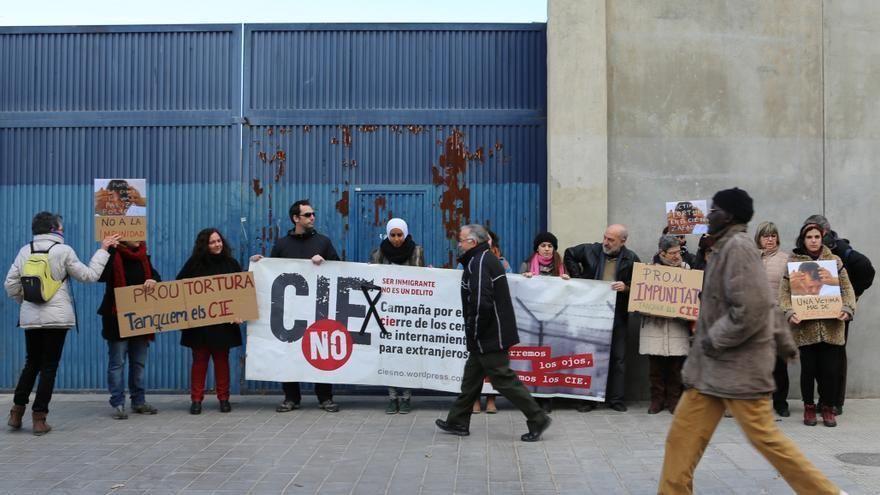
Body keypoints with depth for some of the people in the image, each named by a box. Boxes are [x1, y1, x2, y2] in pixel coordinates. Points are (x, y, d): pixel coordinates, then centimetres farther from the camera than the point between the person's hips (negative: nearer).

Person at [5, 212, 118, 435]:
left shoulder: (25, 251, 4)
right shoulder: (63, 250, -7)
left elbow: (10, 284, 5)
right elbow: (89, 275, -1)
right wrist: (103, 250, 6)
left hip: (30, 317, 4)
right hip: (57, 317, -4)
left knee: (31, 363, 18)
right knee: (49, 367, 3)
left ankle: (17, 411, 17)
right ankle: (39, 418, 3)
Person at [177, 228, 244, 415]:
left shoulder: (231, 263, 2)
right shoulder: (194, 263, 0)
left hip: (223, 322, 0)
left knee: (222, 360, 7)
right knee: (199, 360, 4)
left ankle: (224, 398, 14)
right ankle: (196, 399, 10)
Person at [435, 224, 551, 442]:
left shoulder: (478, 262, -17)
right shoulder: (487, 258, 15)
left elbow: (481, 303, -26)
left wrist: (474, 332, -14)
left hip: (489, 336, -10)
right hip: (493, 334, 10)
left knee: (504, 379, -4)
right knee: (472, 376, 16)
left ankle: (537, 419, 2)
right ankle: (458, 422, 24)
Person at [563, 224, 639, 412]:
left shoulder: (631, 259, -4)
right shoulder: (591, 250, -1)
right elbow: (569, 254, 14)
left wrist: (626, 287, -17)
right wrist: (578, 277, 6)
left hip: (618, 315, 0)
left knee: (618, 357, 6)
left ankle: (616, 398, 15)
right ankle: (588, 398, 13)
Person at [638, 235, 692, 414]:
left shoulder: (686, 268, 5)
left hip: (678, 325, 0)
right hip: (654, 324, 0)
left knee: (676, 366, 4)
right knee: (655, 366, 4)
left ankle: (674, 399, 16)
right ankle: (657, 399, 16)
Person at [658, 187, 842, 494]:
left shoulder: (738, 247, -16)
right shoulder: (725, 248, 14)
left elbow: (752, 309, -24)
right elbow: (763, 304, 21)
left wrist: (714, 340, -16)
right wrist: (783, 342, 27)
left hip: (739, 366, -9)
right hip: (712, 366, 9)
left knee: (765, 438, 0)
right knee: (682, 436, 7)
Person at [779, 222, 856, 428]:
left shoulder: (834, 261, 8)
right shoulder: (793, 262, 3)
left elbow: (847, 288, 8)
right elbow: (784, 292, 0)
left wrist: (847, 309, -9)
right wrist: (790, 312, -15)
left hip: (831, 326, 1)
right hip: (805, 327, -1)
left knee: (831, 369, 2)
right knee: (808, 369, 4)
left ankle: (828, 407, 19)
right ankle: (809, 407, 21)